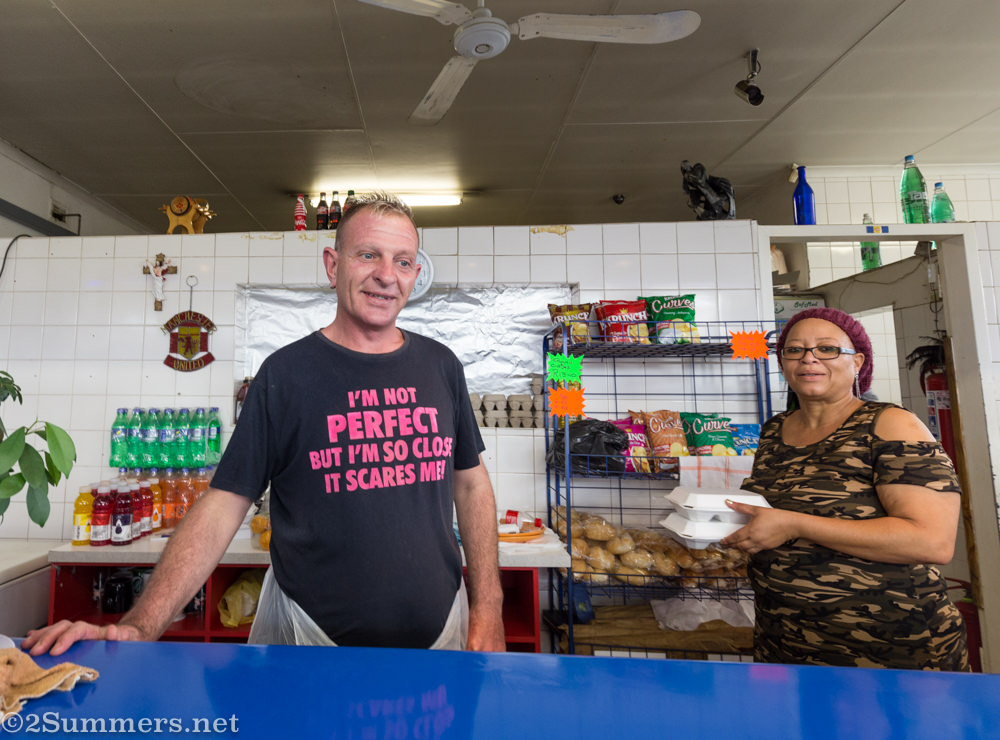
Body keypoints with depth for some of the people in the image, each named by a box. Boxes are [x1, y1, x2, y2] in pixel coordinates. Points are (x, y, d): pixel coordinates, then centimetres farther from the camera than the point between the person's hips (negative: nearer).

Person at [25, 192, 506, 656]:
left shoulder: (440, 366, -1)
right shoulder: (286, 372, -8)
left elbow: (471, 483, 3)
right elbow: (224, 504, -8)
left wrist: (487, 610, 1)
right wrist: (140, 628, -18)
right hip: (309, 638, -2)